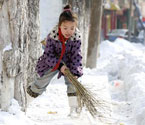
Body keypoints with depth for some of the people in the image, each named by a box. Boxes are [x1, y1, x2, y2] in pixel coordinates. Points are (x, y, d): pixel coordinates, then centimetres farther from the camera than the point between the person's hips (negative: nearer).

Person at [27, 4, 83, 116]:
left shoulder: (76, 38, -24)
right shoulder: (52, 36, -27)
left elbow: (76, 56, -20)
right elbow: (49, 55, -20)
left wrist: (75, 72, -30)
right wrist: (59, 65, -31)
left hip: (69, 63, 1)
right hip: (52, 61, -1)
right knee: (42, 81, 4)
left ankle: (75, 108, -5)